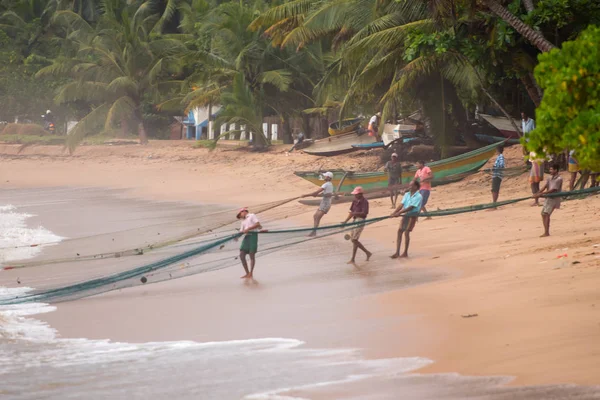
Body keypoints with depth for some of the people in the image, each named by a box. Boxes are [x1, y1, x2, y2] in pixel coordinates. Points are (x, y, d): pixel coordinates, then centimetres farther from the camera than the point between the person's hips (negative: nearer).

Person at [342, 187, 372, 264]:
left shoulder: (364, 202, -12)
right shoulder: (355, 201, 11)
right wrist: (346, 221, 7)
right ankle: (367, 253, 23)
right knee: (353, 239, 11)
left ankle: (353, 259, -6)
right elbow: (352, 212, 14)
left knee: (354, 240, -11)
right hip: (355, 220, 9)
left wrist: (355, 213, -35)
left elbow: (364, 213, -22)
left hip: (360, 221, -9)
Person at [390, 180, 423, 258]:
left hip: (413, 215, -7)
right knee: (399, 231, 0)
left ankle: (405, 253, 2)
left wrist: (399, 213, -26)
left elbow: (411, 207, -21)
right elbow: (402, 205, 1)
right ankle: (397, 252, 2)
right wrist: (395, 212, -15)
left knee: (406, 232, -9)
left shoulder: (418, 196, -13)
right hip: (406, 214, 7)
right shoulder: (407, 194, 9)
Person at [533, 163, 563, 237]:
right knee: (543, 214, 8)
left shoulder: (559, 179, -14)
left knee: (546, 214, -18)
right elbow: (545, 187, 3)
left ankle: (546, 232, -20)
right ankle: (546, 232, 15)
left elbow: (552, 190, -21)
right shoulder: (550, 178, 12)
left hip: (554, 199, -9)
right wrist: (537, 193, -14)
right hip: (548, 198, 9)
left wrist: (541, 194, -24)